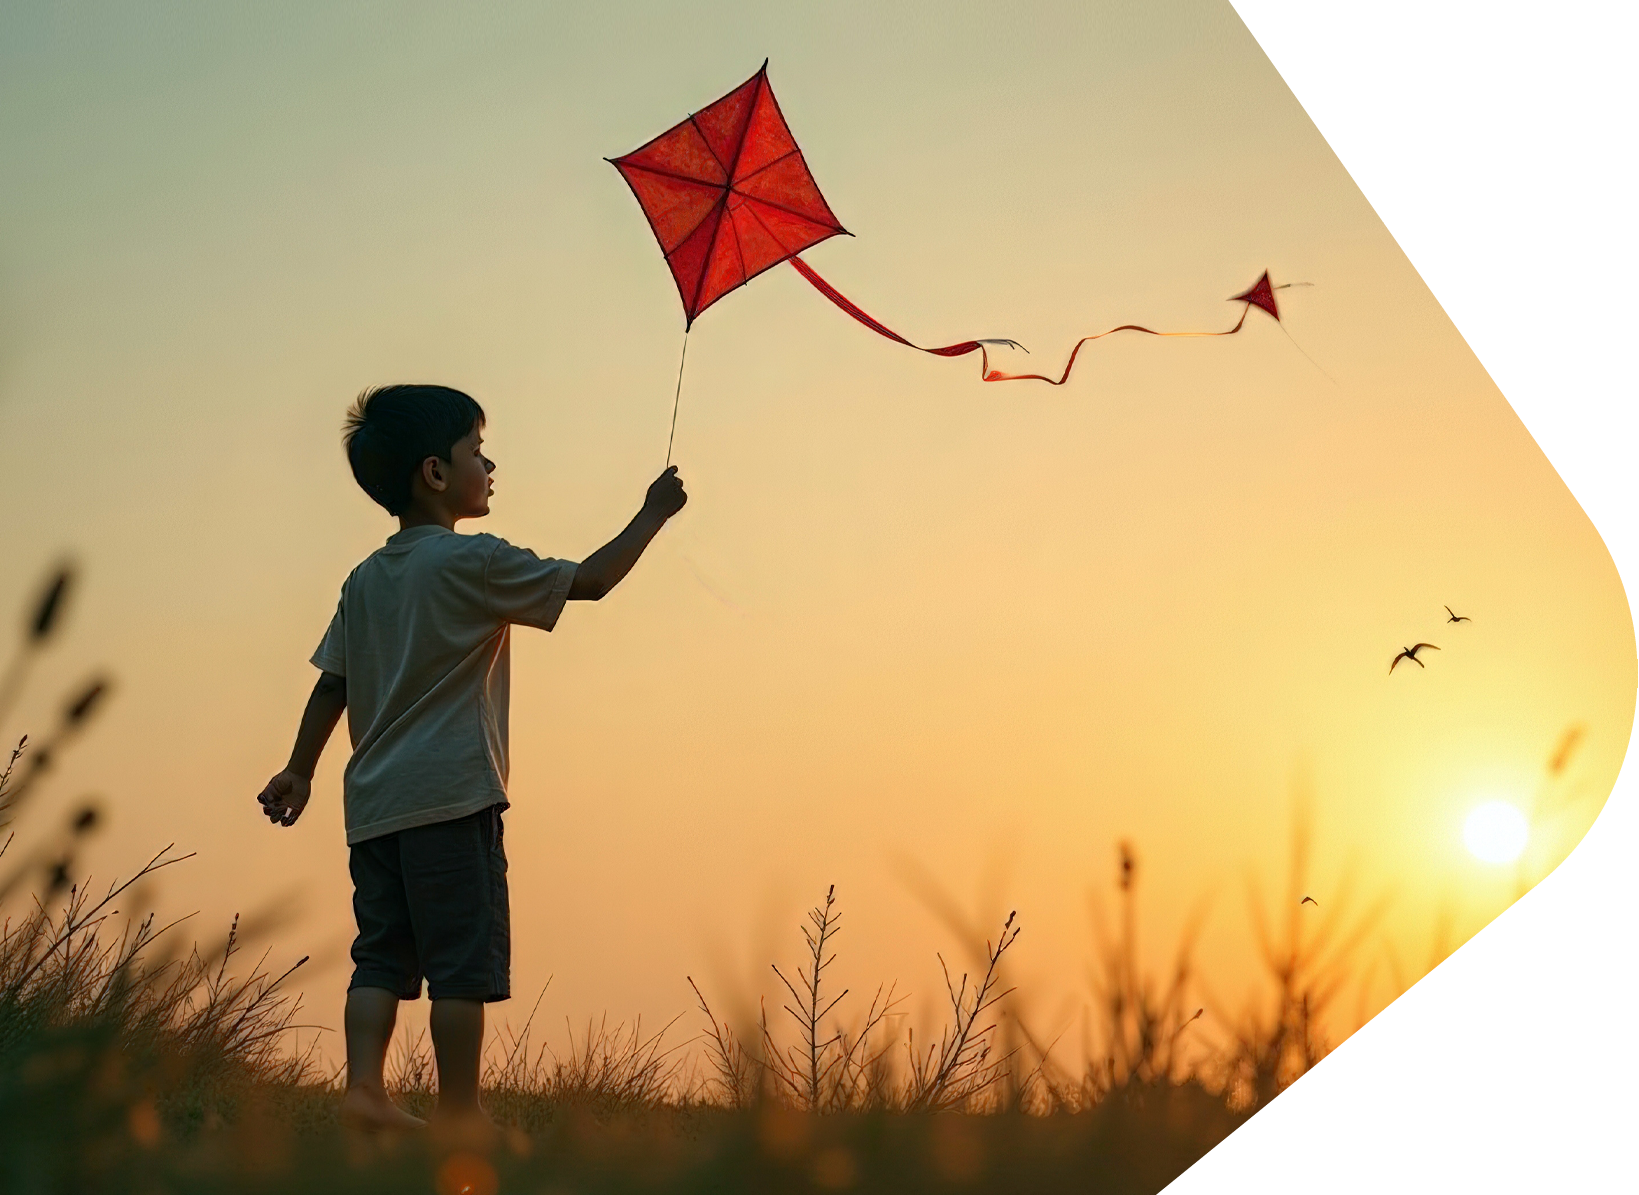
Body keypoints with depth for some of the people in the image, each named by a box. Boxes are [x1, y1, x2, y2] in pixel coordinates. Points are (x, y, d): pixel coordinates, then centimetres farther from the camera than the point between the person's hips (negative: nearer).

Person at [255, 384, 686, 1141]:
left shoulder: (366, 578, 14)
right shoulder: (473, 562, -7)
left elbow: (332, 683, 15)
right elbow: (591, 581, -5)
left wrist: (300, 770, 21)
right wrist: (653, 514, 7)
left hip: (373, 802, 8)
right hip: (451, 795, -7)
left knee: (383, 953, 8)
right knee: (464, 957, -3)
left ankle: (364, 1087, -1)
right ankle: (459, 1110, -1)